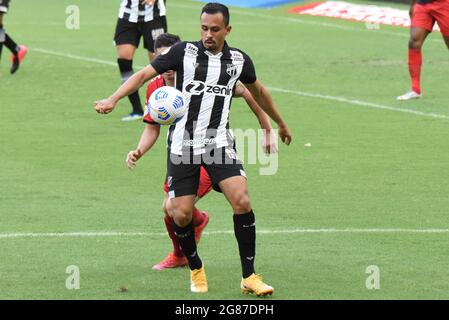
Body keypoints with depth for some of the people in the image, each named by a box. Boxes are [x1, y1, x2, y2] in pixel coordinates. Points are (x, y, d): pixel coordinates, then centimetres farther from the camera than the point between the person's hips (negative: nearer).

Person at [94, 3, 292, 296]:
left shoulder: (239, 60, 5)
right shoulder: (184, 52, -4)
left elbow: (259, 91, 24)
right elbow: (143, 74, -6)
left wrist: (281, 124, 36)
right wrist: (113, 99, -21)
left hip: (219, 142, 1)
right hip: (182, 143, -1)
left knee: (241, 201, -18)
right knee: (181, 214, -5)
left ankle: (249, 277, -7)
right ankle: (196, 271, 23)